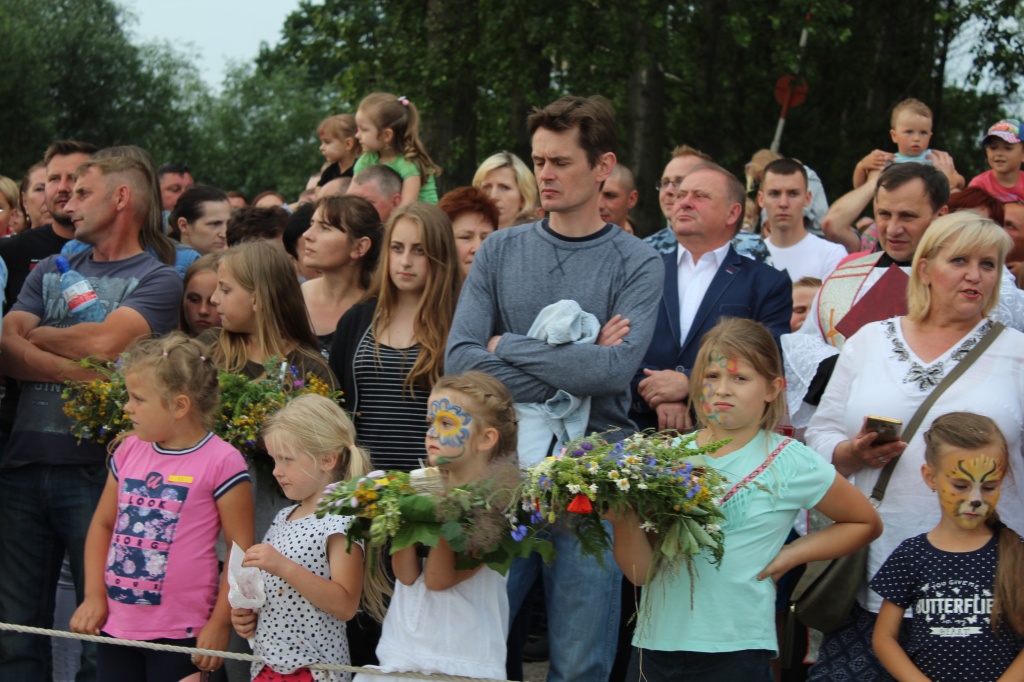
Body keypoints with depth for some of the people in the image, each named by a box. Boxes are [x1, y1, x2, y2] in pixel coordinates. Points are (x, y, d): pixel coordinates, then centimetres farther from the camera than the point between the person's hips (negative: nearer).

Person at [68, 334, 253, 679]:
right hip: (115, 625, 6)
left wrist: (220, 625, -11)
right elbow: (102, 523, 17)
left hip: (179, 636, -6)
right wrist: (94, 595, 6)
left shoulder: (221, 462, -10)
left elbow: (241, 548, -9)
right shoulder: (128, 451, 8)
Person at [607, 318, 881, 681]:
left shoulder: (791, 463, -2)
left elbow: (866, 524, 12)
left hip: (734, 651, -3)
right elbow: (639, 572, 2)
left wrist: (790, 555, 1)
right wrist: (624, 519, -16)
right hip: (655, 642, 3)